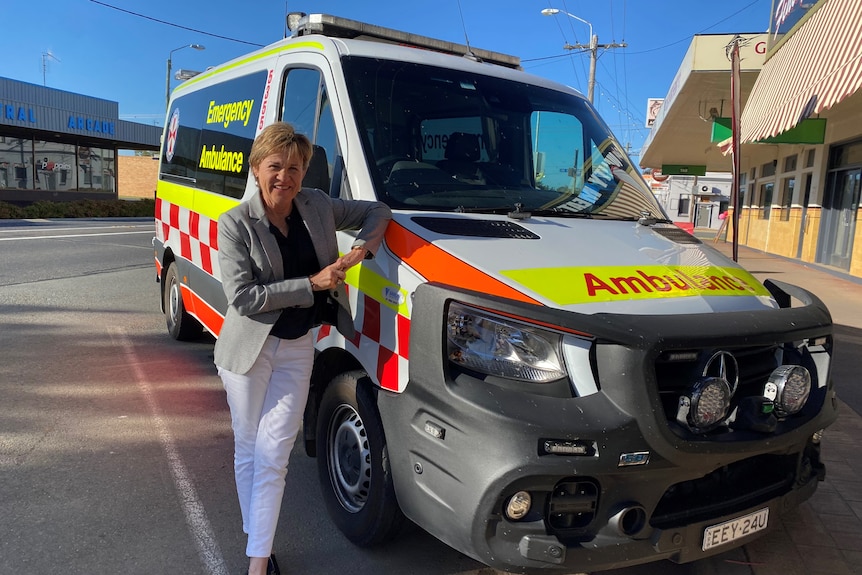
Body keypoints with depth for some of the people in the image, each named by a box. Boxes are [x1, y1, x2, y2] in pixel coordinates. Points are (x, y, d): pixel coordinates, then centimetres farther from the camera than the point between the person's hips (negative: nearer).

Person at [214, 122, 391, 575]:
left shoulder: (318, 206, -2)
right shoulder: (235, 223, -12)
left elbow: (376, 210, 11)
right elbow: (242, 297, -19)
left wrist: (365, 243, -11)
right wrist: (313, 283, -21)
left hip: (296, 349, 2)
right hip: (249, 348, -1)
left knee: (273, 456, 2)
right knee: (248, 450, 12)